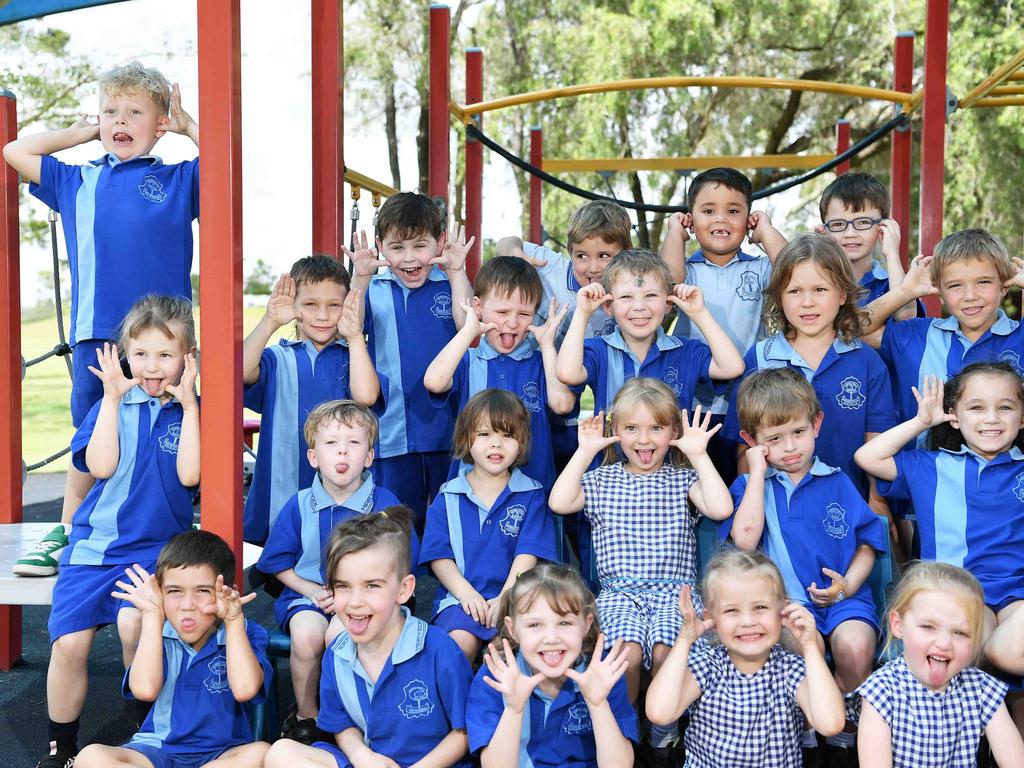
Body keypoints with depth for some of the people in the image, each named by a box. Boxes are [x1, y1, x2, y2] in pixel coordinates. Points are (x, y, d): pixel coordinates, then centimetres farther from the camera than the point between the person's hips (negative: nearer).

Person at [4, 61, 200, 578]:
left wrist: (186, 125, 8)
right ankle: (67, 534, 20)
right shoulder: (77, 182, 17)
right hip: (94, 333, 3)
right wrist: (78, 133, 25)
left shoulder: (179, 180, 8)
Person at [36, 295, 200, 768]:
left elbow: (189, 474, -13)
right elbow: (101, 466, -7)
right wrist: (112, 398, -8)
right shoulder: (113, 404, 7)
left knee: (134, 622, -27)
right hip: (94, 542, 3)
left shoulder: (191, 410, 1)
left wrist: (188, 401, -12)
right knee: (68, 642, -10)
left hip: (156, 546, -2)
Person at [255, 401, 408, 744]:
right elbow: (278, 563, 9)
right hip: (308, 593, 2)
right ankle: (305, 714, -4)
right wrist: (311, 590, -8)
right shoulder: (299, 506, 0)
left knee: (339, 633, -33)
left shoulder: (384, 504, -5)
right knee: (306, 634, -30)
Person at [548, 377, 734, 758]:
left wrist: (699, 455, -4)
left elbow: (720, 509, -8)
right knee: (628, 650, -30)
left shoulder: (683, 479, 11)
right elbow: (559, 503, -4)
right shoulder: (601, 480, 13)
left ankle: (664, 727, 0)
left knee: (665, 651, -29)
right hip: (619, 592, 0)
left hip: (674, 589, 0)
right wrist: (585, 451, -1)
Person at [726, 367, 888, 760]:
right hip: (783, 600, -1)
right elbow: (744, 540, -12)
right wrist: (758, 472, -7)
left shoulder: (837, 483, 10)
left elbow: (868, 542, 12)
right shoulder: (749, 485, 7)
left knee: (855, 646, -29)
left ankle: (844, 728, 1)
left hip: (841, 595, 2)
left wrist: (849, 584, -8)